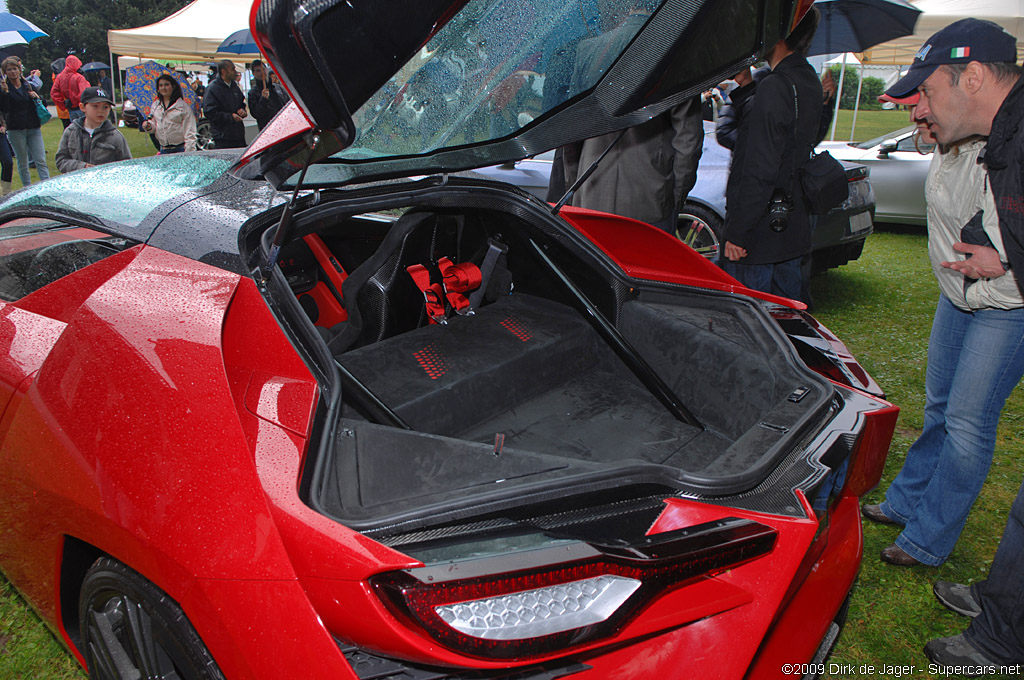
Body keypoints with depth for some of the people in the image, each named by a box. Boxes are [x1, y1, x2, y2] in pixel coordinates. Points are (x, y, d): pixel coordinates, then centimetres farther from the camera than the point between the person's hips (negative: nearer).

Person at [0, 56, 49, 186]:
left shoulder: (28, 85, 11)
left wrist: (36, 97, -3)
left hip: (33, 128, 3)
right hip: (16, 130, -2)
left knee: (41, 161, -5)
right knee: (22, 163, 5)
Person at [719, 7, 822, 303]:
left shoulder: (774, 87, -20)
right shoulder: (810, 83, 10)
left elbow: (760, 171, -23)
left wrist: (736, 233, -19)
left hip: (760, 234, -10)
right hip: (793, 231, 10)